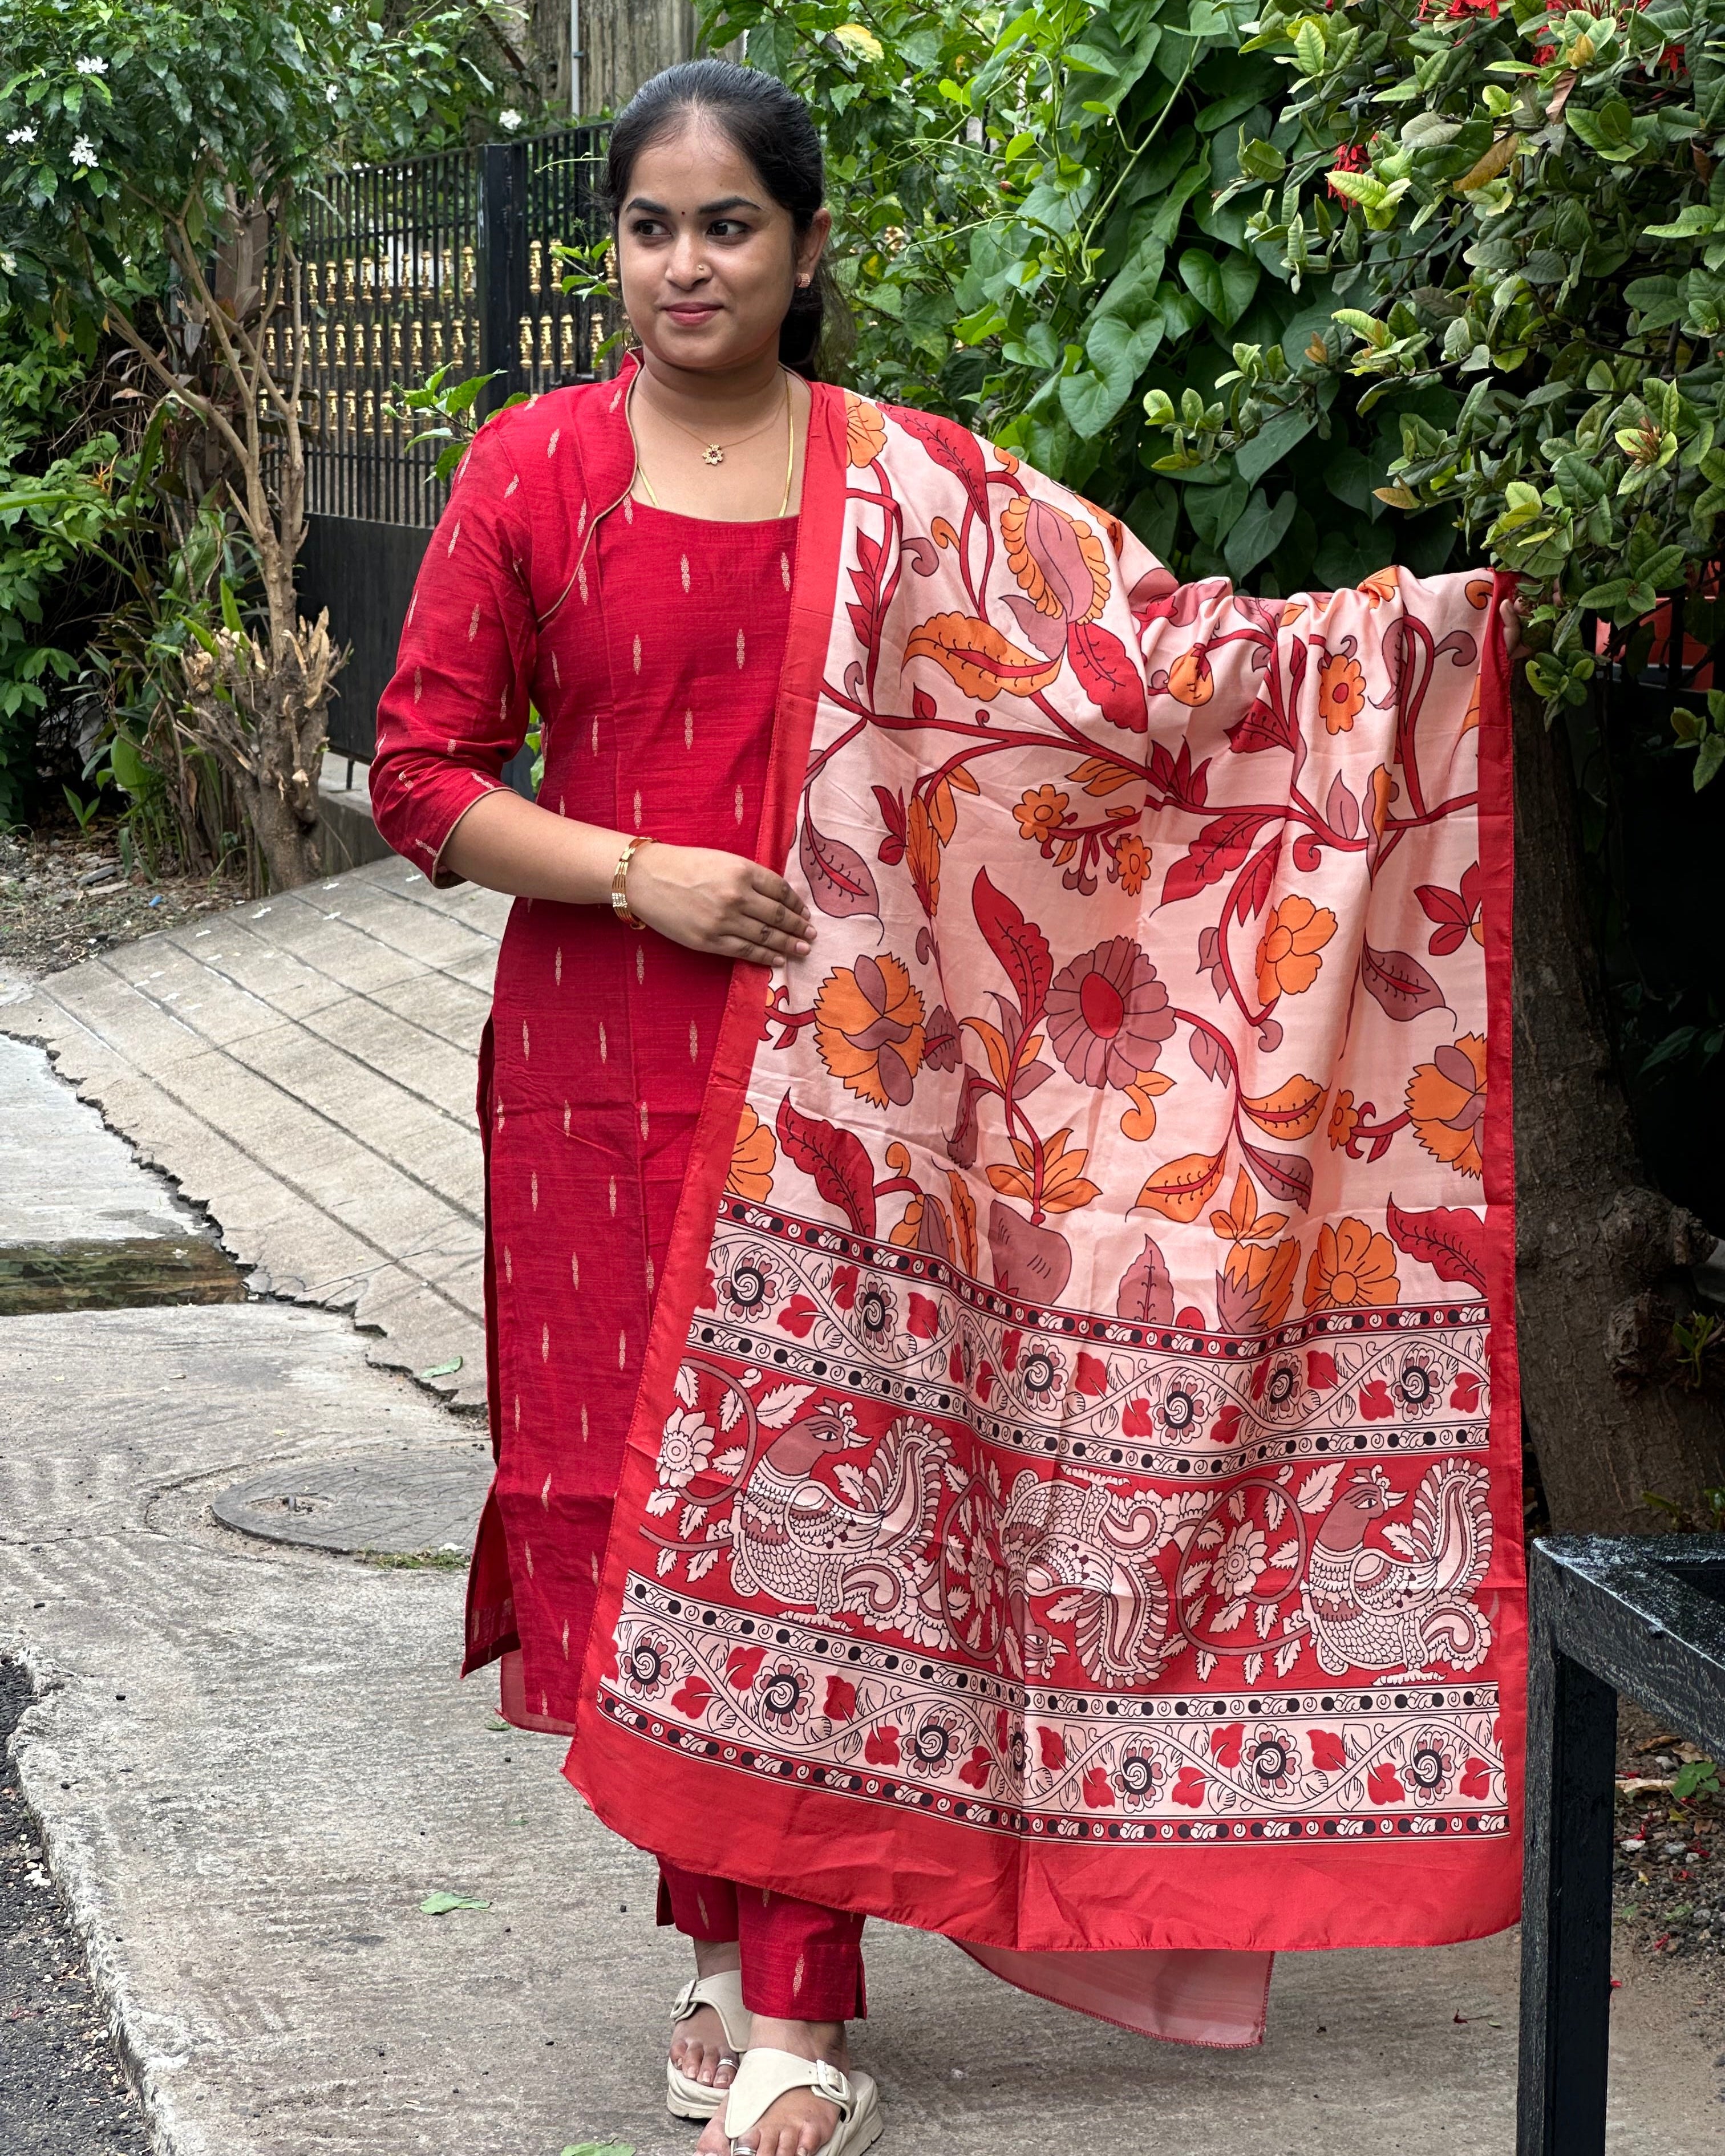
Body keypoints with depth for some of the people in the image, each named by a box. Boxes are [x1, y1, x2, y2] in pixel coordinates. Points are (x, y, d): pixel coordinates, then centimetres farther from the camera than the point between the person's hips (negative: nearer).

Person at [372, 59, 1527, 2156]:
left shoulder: (914, 489, 4)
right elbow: (425, 775, 2)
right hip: (601, 1079, 1)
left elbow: (1160, 647, 2)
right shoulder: (537, 469, 3)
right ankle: (720, 1939, 22)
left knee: (805, 1500, -3)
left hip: (831, 1081, 0)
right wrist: (635, 869, -11)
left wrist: (1413, 617, -8)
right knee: (631, 1505, 4)